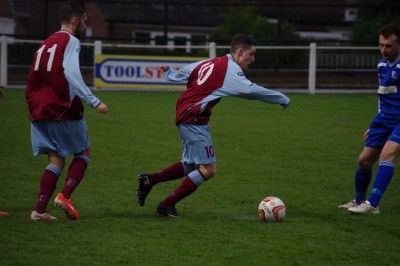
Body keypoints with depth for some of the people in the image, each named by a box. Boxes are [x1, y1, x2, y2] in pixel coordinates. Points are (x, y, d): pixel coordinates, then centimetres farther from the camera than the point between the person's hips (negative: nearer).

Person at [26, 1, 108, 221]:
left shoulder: (46, 44, 19)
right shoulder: (70, 41, -6)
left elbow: (35, 79, 21)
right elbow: (71, 74, -20)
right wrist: (94, 102, -23)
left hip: (38, 110, 7)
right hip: (63, 110, -7)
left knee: (56, 160, 7)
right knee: (83, 153, 9)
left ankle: (39, 209, -8)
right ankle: (65, 195, -12)